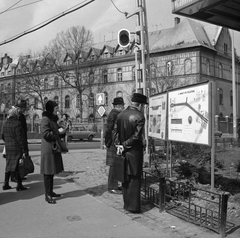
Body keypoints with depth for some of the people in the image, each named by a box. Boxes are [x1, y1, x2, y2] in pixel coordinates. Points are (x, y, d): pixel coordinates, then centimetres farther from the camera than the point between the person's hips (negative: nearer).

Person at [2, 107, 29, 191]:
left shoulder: (5, 123, 9)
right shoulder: (17, 124, -16)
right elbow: (20, 138, -19)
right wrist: (24, 151, -17)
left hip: (8, 148, 8)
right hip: (17, 149, -8)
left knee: (8, 165, 16)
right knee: (18, 166, 0)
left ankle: (6, 184, 21)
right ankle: (19, 185, 5)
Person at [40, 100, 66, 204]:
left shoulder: (53, 118, 17)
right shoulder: (45, 119, -14)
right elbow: (45, 134, -23)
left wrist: (62, 131, 6)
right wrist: (58, 132, -18)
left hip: (54, 148, 10)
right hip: (48, 148, -10)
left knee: (52, 172, 15)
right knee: (48, 172, -4)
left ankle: (50, 192, 25)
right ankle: (47, 195, 2)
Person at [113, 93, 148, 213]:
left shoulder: (120, 114, 6)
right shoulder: (139, 116, -15)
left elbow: (115, 132, 7)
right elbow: (136, 136, -18)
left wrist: (120, 144, 2)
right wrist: (124, 145, -9)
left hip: (124, 152, 6)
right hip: (135, 152, -6)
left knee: (125, 179, 15)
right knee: (134, 179, 3)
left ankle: (127, 204, 25)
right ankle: (133, 206, 10)